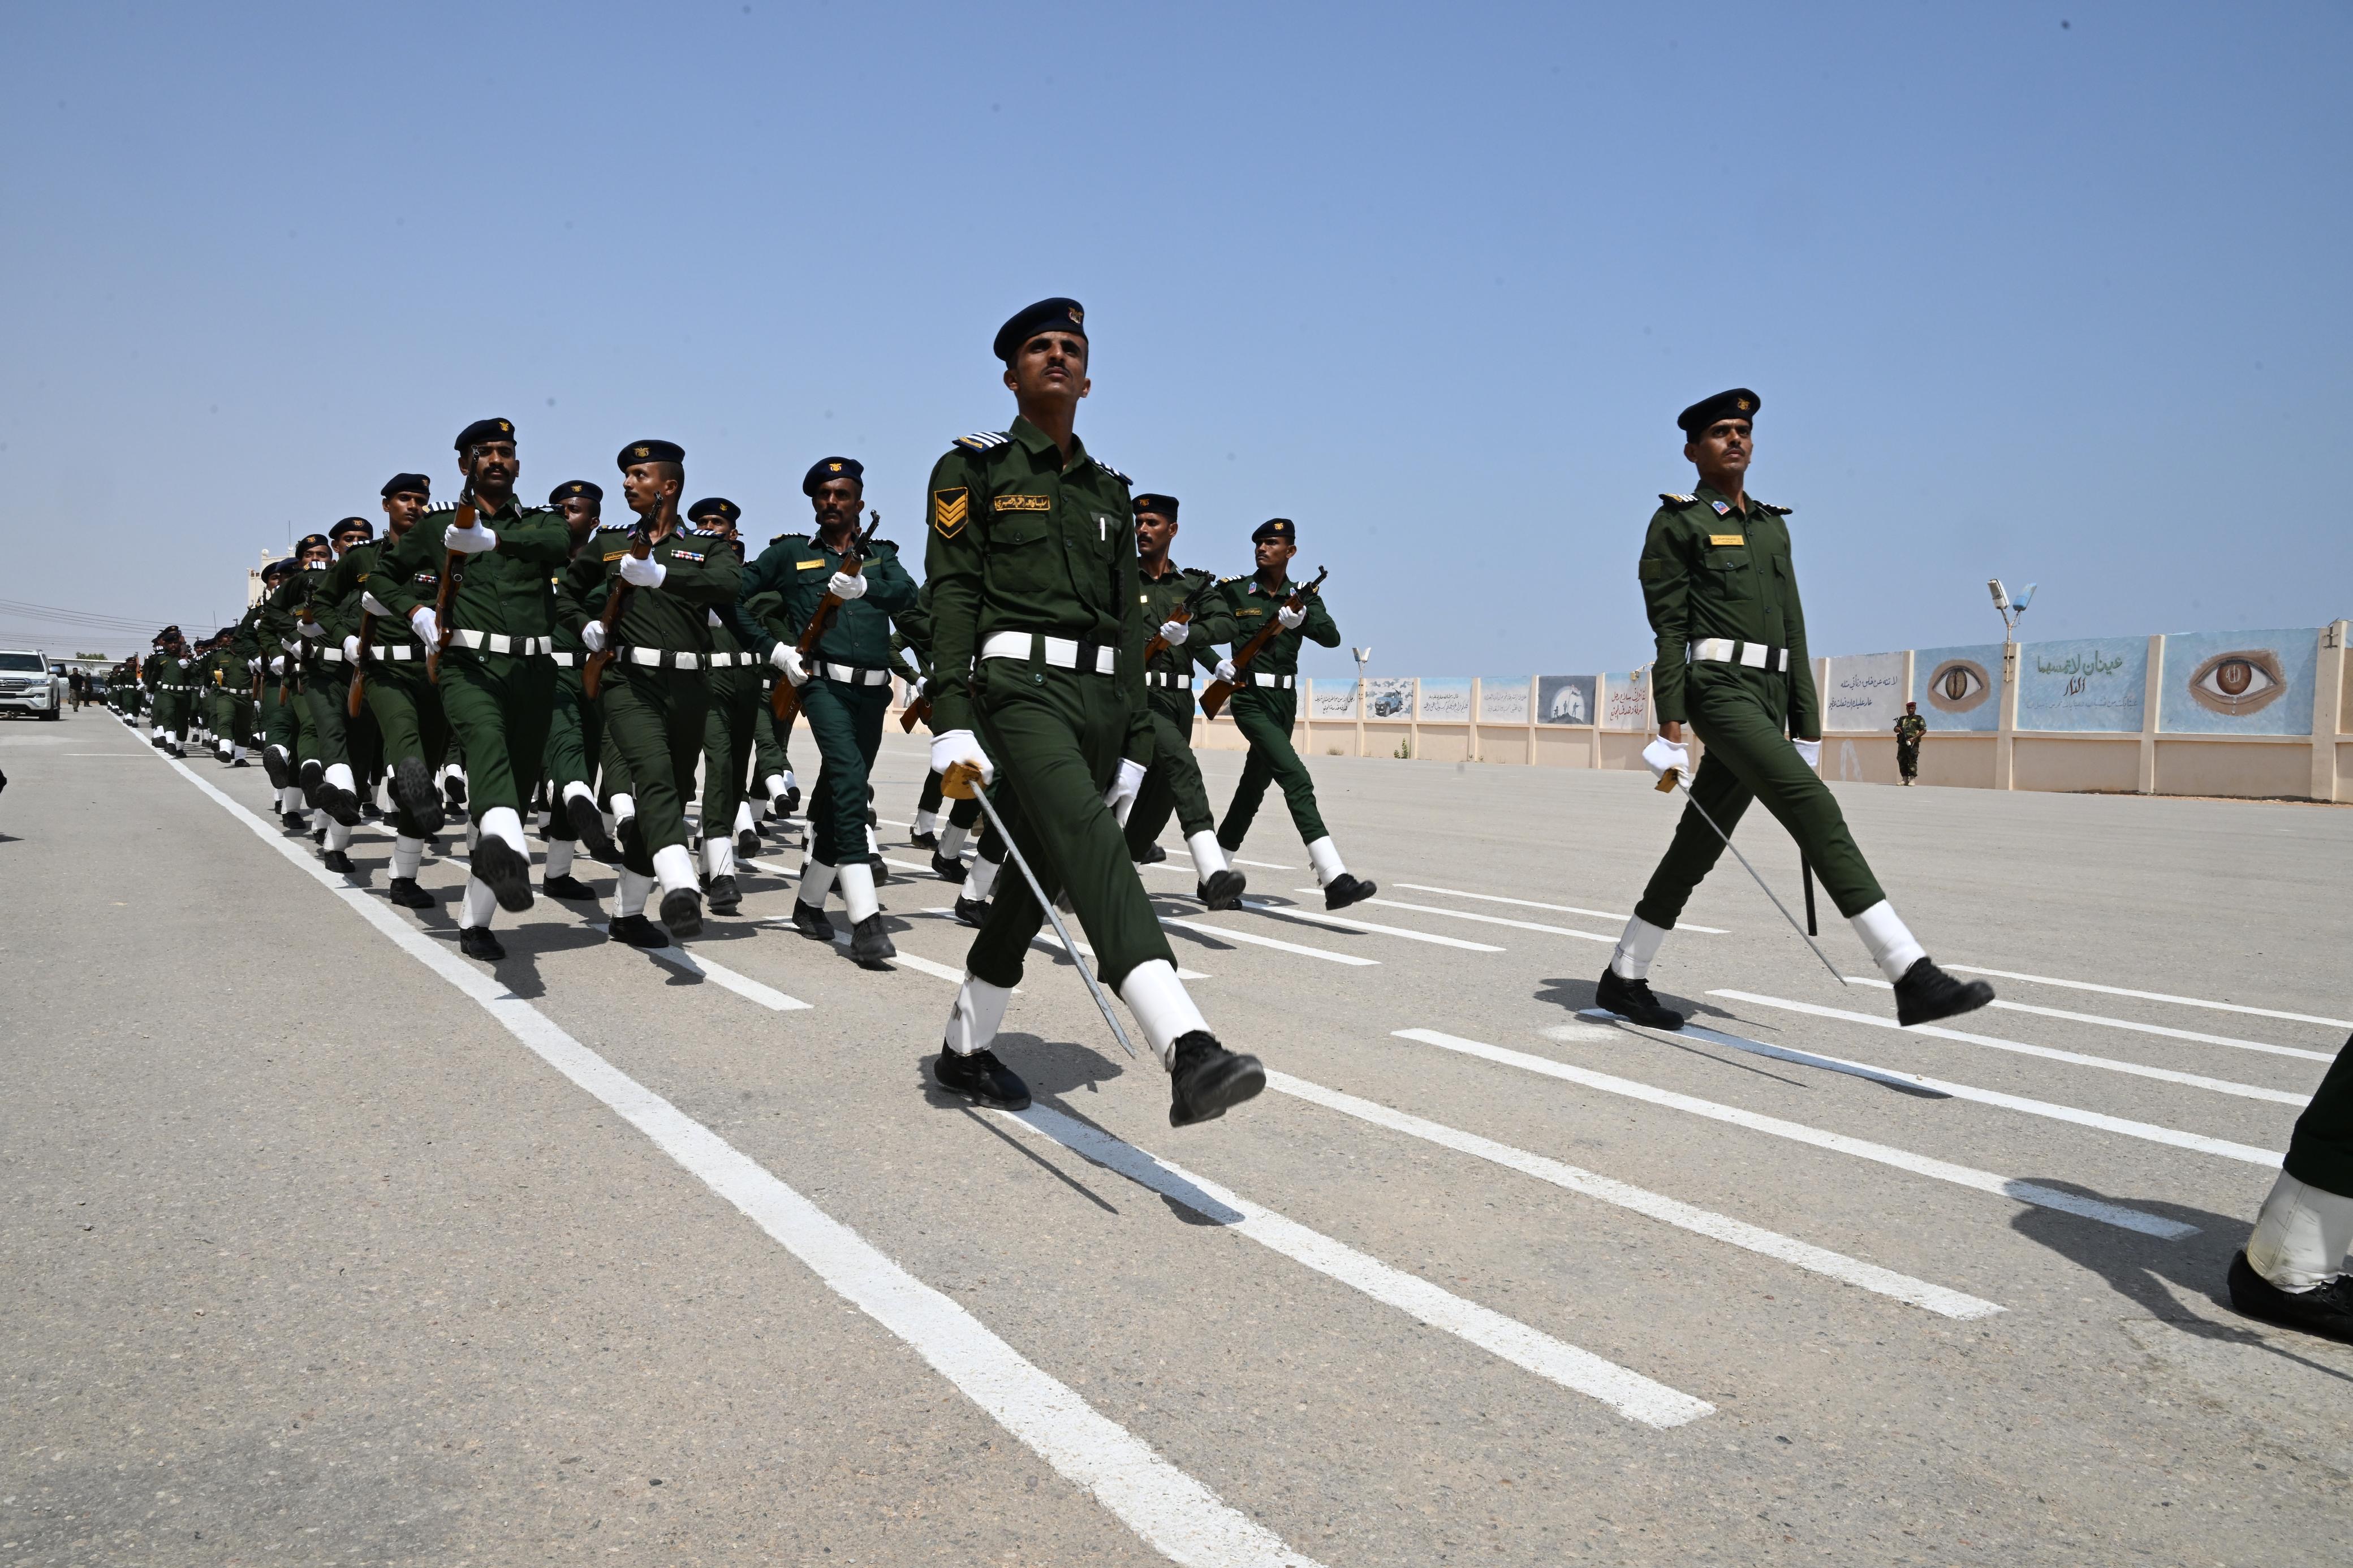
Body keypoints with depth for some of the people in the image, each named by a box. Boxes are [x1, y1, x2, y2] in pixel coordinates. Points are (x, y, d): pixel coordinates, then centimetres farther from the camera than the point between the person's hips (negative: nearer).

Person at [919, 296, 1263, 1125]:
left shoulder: (1109, 490, 21)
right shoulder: (975, 467, 7)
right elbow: (952, 594, -4)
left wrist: (1135, 738, 12)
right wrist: (952, 719, -15)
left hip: (1099, 697, 6)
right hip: (1019, 684, -6)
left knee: (1036, 876, 10)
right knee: (1092, 840, -28)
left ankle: (965, 1051, 28)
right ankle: (1187, 1050, -44)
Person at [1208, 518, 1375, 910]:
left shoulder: (1303, 598, 10)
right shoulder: (1234, 590, 2)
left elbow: (1332, 637, -4)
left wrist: (1302, 618, -22)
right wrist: (1216, 661, -10)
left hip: (1285, 700, 5)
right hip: (1249, 697, -5)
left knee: (1255, 785, 12)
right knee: (1296, 779, -20)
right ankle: (1334, 880, -27)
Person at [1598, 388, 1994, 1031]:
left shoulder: (1773, 525, 22)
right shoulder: (1676, 524, 2)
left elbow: (1793, 631, 20)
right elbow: (1669, 631, -6)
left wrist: (1806, 729, 15)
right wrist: (1670, 729, -13)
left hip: (1768, 700, 8)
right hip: (1719, 689, -7)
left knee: (1699, 845, 9)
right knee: (1818, 811, -20)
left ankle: (1623, 980, 20)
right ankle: (1912, 977, -24)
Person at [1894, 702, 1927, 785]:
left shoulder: (1919, 719, 7)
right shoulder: (1902, 719, 23)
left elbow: (1924, 730, -3)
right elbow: (1895, 729, 22)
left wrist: (1914, 738, -15)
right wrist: (1897, 729, -4)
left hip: (1913, 743, -5)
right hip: (1902, 743, 5)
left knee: (1912, 761, -11)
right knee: (1902, 761, 2)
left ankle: (1912, 779, -10)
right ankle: (1905, 779, 8)